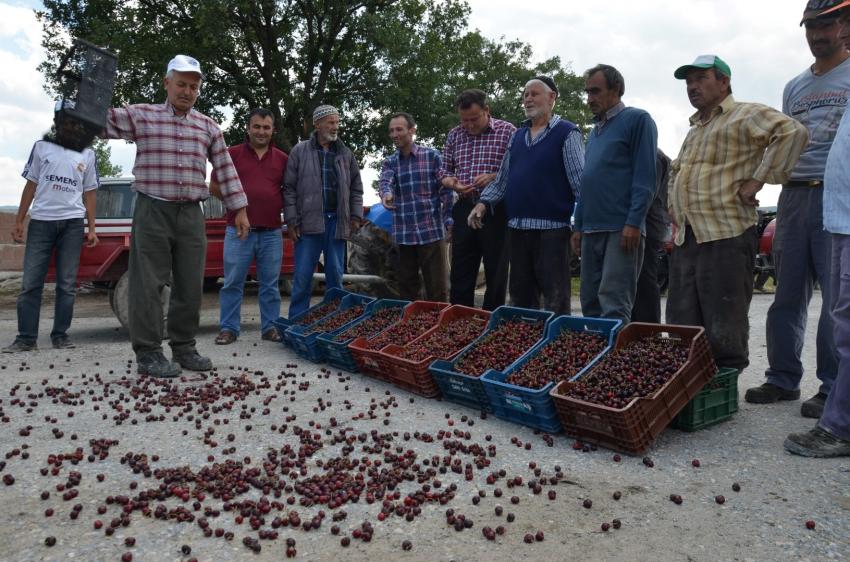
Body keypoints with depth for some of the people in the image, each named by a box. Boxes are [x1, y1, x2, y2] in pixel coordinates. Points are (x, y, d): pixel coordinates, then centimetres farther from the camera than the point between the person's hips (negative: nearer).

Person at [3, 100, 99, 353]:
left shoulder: (87, 154, 11)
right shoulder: (41, 147, 10)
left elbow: (89, 192, 10)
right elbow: (31, 185, 10)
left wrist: (92, 228, 3)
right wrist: (19, 221, 4)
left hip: (72, 223, 0)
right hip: (40, 221, 0)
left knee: (67, 284, 1)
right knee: (30, 282, -2)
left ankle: (61, 335, 7)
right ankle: (26, 338, 2)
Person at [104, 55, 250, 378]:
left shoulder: (208, 127, 12)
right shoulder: (141, 115, 4)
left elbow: (225, 170, 12)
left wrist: (239, 209, 8)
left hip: (191, 215, 4)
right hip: (152, 211, -3)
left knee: (190, 286, 7)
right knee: (148, 285, -3)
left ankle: (184, 348, 19)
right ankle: (148, 354, 5)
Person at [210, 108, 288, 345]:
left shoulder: (282, 158, 11)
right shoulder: (232, 154, 6)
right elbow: (214, 187, 8)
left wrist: (279, 206, 3)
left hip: (271, 232, 2)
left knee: (270, 284, 7)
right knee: (233, 282, 2)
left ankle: (270, 327, 16)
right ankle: (228, 328, 11)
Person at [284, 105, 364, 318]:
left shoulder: (345, 153, 12)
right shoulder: (300, 151, 2)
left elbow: (356, 188, 16)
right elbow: (289, 188, 0)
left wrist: (356, 215, 6)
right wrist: (291, 220, -5)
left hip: (337, 221, 3)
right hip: (309, 222, -3)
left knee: (336, 276, 9)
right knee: (302, 276, -1)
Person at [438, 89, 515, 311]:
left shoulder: (507, 131, -1)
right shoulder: (454, 135, 12)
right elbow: (444, 170, 17)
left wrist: (494, 178, -19)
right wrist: (453, 183, -4)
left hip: (496, 211, -4)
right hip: (464, 209, 4)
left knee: (496, 274, 5)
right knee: (460, 275, 8)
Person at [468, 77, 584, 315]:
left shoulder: (567, 133, -2)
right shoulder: (517, 136, 17)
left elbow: (580, 181, -8)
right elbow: (502, 179, 19)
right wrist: (484, 203, 4)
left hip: (551, 227, -6)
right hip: (517, 228, 6)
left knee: (555, 302, -3)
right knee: (521, 297, 14)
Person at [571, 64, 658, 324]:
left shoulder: (637, 119, 0)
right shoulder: (595, 131, 23)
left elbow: (645, 178, -9)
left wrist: (634, 223, -17)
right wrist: (579, 226, 18)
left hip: (622, 229, -8)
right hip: (591, 230, 8)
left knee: (614, 306, -12)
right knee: (590, 303, 9)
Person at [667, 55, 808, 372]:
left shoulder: (745, 115, -1)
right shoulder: (695, 128, 25)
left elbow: (793, 132, -17)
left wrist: (758, 179, -17)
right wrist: (674, 206, 23)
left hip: (725, 236, -8)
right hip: (685, 239, 8)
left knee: (724, 332, -4)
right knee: (681, 327, 10)